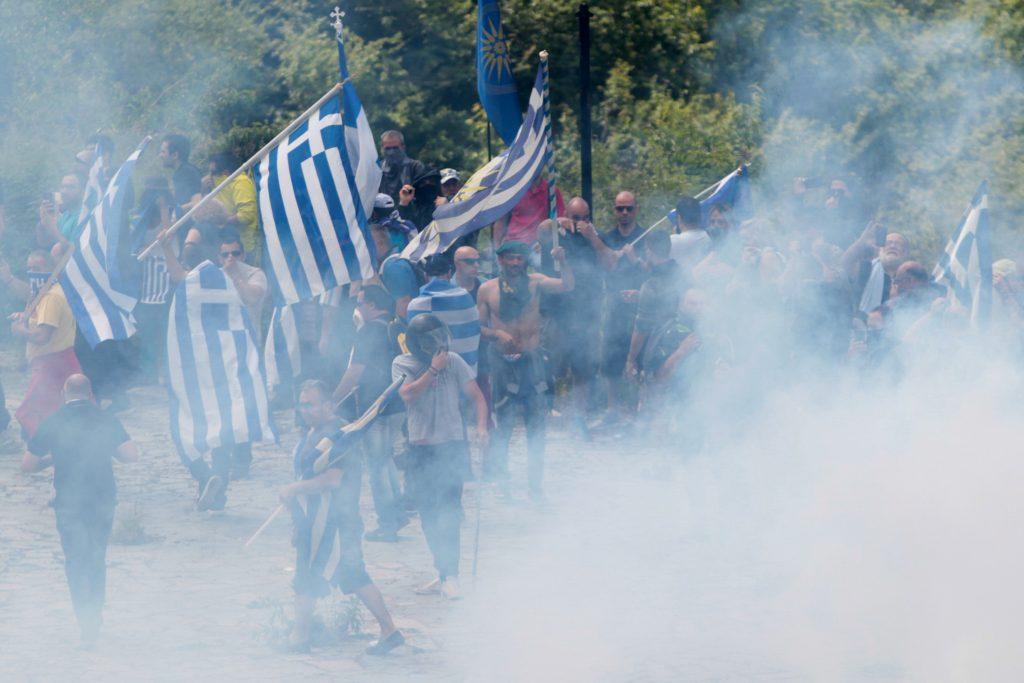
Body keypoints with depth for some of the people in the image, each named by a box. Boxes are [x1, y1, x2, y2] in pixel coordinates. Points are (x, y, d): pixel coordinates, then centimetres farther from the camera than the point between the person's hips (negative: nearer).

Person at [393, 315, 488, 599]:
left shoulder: (453, 362, 1)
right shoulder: (402, 365, 1)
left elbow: (476, 396, 3)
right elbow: (407, 395, -16)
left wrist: (481, 426, -12)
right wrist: (433, 369, -19)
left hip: (452, 447, -2)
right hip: (420, 450, 2)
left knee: (448, 512, -14)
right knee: (428, 516, 9)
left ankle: (450, 577, -15)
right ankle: (444, 573, 20)